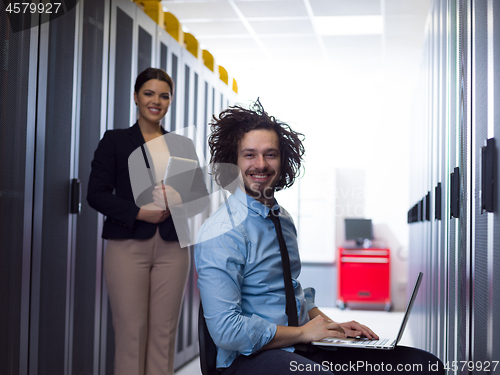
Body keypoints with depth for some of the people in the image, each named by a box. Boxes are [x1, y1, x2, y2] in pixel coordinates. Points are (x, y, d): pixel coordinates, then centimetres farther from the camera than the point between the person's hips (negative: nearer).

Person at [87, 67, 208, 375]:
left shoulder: (182, 145, 16)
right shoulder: (115, 140, 8)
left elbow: (200, 192, 15)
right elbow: (97, 194, 0)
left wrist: (181, 200, -8)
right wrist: (139, 213, -13)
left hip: (172, 246, 3)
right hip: (129, 244, -2)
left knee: (165, 331, 2)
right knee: (131, 330, -4)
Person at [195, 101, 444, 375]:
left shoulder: (283, 219, 14)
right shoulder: (221, 234, -13)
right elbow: (226, 331, -20)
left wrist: (333, 327, 8)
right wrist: (303, 332, -11)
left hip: (302, 347, 8)